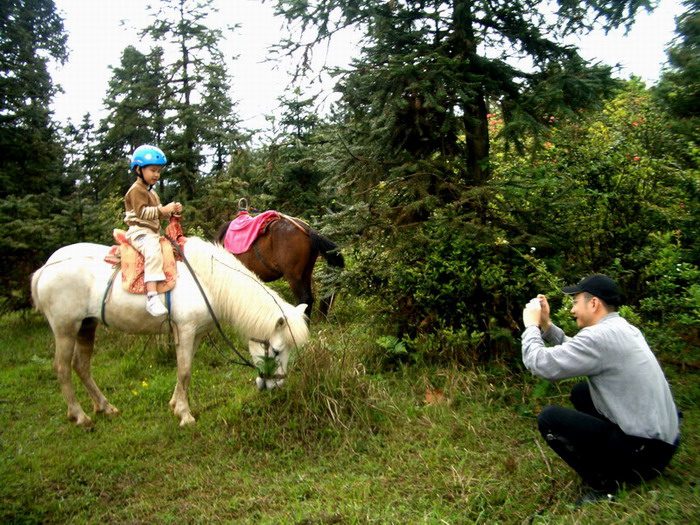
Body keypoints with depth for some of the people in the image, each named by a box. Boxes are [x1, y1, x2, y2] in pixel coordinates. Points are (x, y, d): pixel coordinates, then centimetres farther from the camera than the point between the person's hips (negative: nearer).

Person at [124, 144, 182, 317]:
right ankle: (152, 296, -45)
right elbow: (142, 212, -18)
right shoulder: (136, 190, -6)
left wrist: (172, 211, 7)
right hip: (139, 231, -10)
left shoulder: (151, 192, 24)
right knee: (153, 252, -34)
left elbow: (157, 215, 25)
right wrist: (163, 209, -24)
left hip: (153, 232, 10)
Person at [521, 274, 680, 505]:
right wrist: (546, 325, 11)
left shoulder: (600, 336, -23)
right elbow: (574, 351, 16)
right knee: (581, 392, 23)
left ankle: (603, 485, 0)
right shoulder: (623, 329, 7)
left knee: (549, 418, -13)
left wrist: (531, 326, -6)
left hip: (645, 451, -10)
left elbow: (540, 364, -23)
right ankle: (611, 464, 23)